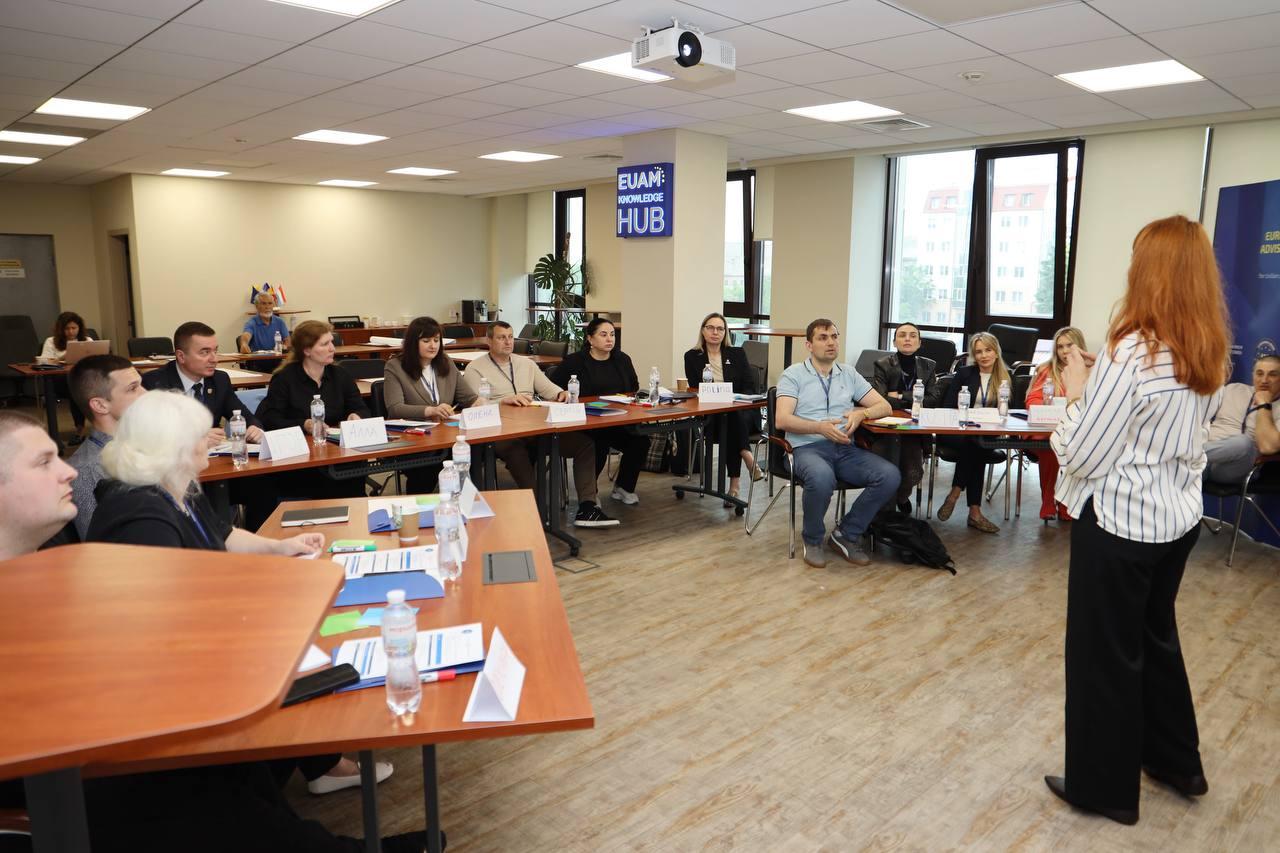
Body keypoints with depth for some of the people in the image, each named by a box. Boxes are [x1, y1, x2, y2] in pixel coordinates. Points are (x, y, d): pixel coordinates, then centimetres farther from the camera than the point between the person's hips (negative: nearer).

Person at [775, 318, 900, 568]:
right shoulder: (793, 374, 4)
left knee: (890, 475, -21)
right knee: (822, 478, -39)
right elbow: (782, 419, -8)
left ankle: (846, 534, -3)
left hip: (845, 449, 5)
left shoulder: (848, 373, 17)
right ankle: (813, 540, -9)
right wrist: (821, 427, -20)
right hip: (808, 448, -5)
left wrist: (861, 413, -7)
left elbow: (884, 406, 16)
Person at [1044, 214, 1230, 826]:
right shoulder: (1209, 354, 3)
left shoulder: (1132, 352, -23)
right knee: (1154, 636, 25)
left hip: (1120, 524, -8)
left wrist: (1077, 392, -5)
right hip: (1177, 518, 8)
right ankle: (1176, 761, 41)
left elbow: (1081, 456, -19)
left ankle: (1105, 786, 24)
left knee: (1105, 652, 8)